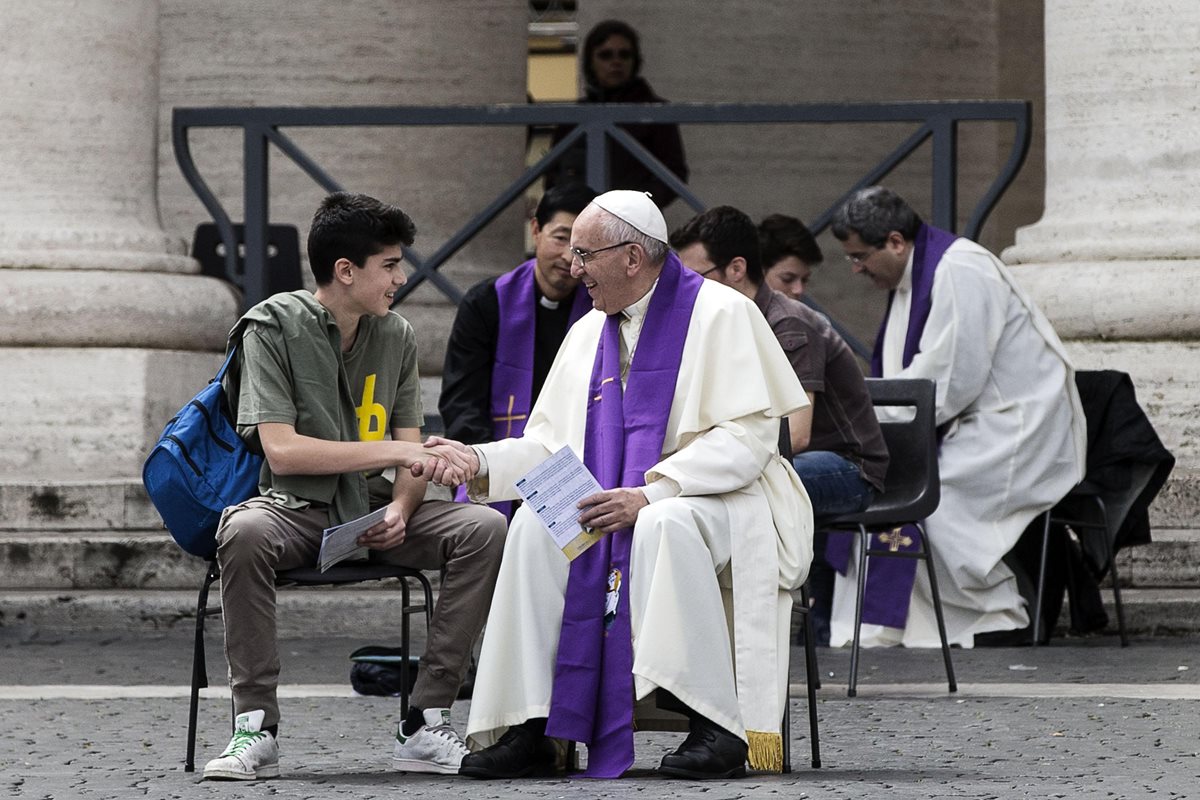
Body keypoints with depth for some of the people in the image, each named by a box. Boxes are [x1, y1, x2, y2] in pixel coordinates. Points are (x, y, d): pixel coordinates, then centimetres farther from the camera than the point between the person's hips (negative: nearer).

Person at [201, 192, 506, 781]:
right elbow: (281, 449, -18)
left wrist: (400, 511, -16)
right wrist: (397, 452, -20)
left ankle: (424, 725, -19)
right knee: (244, 533, -40)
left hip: (371, 511, 5)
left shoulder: (396, 337, 8)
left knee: (484, 527, -21)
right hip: (295, 508, -4)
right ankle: (256, 729, -29)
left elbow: (413, 461, 8)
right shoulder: (274, 328, -7)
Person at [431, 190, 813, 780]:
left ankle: (718, 728, -38)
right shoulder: (588, 334, 15)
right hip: (620, 503, 6)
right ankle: (529, 727, -27)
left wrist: (651, 493, -25)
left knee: (664, 525, -39)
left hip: (723, 501, -6)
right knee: (535, 525, -22)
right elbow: (551, 444, 14)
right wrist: (478, 461, -6)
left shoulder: (719, 314, -6)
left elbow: (750, 437, -15)